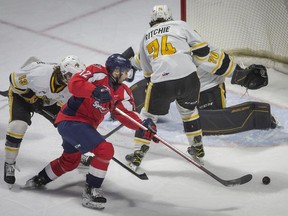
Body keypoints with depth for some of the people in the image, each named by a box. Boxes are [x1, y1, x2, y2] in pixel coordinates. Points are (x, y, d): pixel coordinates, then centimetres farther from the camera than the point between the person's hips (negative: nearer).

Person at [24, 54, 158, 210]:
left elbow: (127, 115, -2)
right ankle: (91, 191, -10)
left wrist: (142, 125, -20)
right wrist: (95, 91, -39)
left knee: (70, 161, 28)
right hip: (71, 121, -10)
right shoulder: (98, 73, -16)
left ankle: (39, 180, 50)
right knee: (105, 150, -21)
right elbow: (74, 83, -26)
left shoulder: (122, 92, 6)